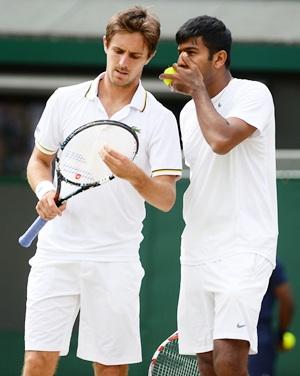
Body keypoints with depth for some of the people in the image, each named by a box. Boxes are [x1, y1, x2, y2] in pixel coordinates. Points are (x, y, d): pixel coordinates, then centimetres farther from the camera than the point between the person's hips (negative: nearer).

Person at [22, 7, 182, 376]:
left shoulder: (160, 120, 1)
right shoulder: (65, 100, 8)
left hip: (115, 260, -1)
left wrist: (134, 175, -26)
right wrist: (45, 189, -5)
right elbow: (38, 160, 18)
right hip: (57, 252, 1)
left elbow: (166, 199, -5)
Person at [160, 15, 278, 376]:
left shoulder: (253, 94, -6)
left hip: (243, 248, -8)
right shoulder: (189, 111, 17)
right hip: (197, 252, 8)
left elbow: (222, 140, -23)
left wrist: (198, 90, -9)